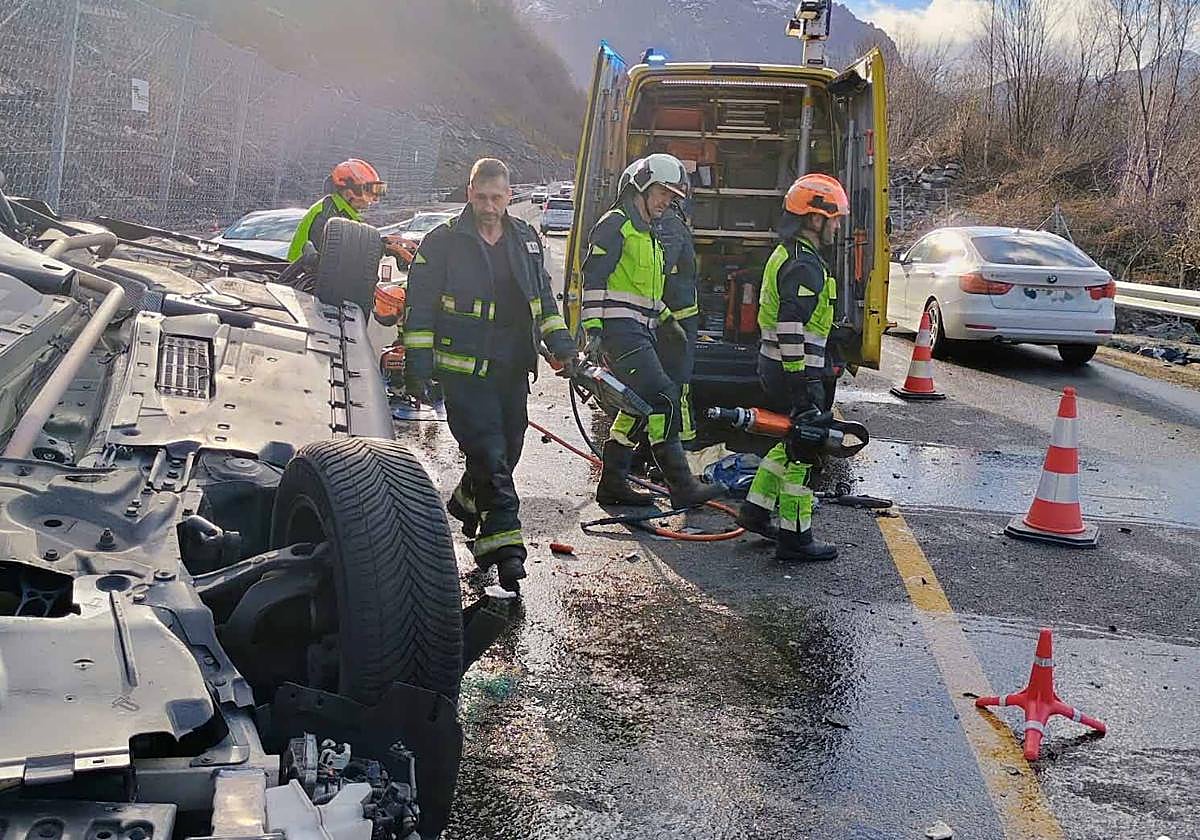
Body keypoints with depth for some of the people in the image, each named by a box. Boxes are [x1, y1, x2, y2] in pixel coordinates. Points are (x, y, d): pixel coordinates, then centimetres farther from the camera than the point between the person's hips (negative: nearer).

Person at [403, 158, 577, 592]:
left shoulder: (525, 240, 12)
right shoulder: (442, 242, -4)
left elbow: (544, 299, 21)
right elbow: (419, 307, -4)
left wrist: (562, 346, 11)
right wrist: (416, 364, -8)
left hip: (512, 369, 6)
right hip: (464, 371, -6)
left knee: (505, 452, 12)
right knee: (490, 455, -12)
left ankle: (466, 505, 39)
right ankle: (504, 544, -12)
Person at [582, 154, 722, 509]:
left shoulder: (647, 233, 25)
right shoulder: (615, 225, -6)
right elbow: (593, 278, -14)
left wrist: (666, 318, 23)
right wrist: (593, 329, -20)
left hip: (640, 333, 10)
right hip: (621, 330, -10)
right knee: (663, 399, -17)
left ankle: (613, 483, 18)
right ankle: (682, 486, -18)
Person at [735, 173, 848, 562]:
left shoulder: (787, 254, 16)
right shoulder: (804, 265, -18)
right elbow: (791, 328, -25)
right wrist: (800, 383, -24)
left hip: (775, 367, 10)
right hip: (796, 371, -10)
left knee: (791, 442, 22)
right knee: (802, 453, -2)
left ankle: (755, 511, 28)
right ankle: (794, 539, 4)